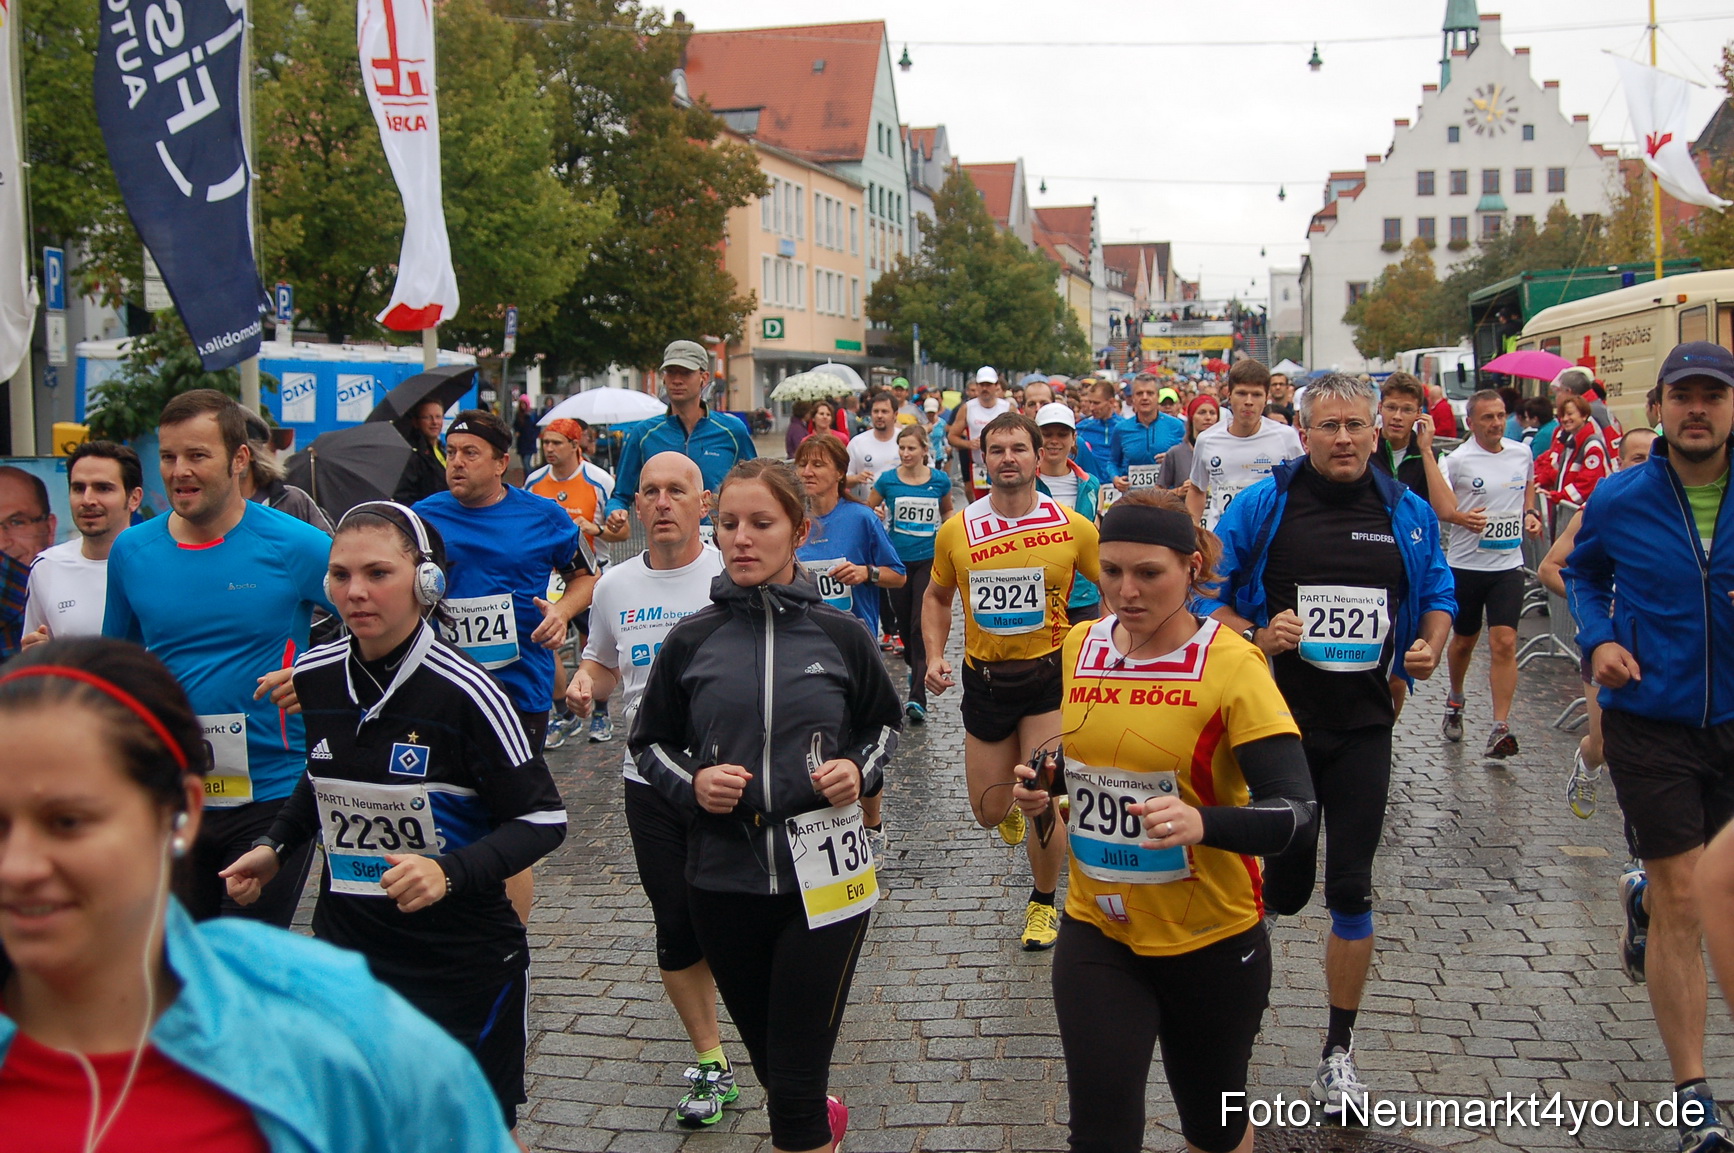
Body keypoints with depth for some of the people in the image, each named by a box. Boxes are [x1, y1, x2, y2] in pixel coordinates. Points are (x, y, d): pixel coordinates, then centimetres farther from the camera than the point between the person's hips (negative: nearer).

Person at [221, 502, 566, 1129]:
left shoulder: (464, 692, -20)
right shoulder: (314, 677, -1)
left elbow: (544, 819, -16)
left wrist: (450, 872, -29)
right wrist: (275, 847, 8)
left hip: (462, 961, -5)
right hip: (344, 953, 5)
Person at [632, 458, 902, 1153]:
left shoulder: (840, 635, -2)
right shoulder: (691, 640, -1)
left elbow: (883, 725, 13)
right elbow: (649, 743, 10)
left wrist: (860, 769, -7)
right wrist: (692, 784, -9)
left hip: (823, 879, -2)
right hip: (724, 880, 2)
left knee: (795, 1081, -4)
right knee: (768, 1055, 19)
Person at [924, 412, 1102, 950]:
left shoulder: (1073, 527, -9)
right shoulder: (956, 531, -4)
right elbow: (937, 597, 13)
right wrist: (935, 657, 0)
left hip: (1049, 673, -2)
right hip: (984, 678, 2)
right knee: (988, 813, 9)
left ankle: (1043, 902, 18)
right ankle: (1009, 802, 49)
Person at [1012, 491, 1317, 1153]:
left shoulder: (1231, 664, -17)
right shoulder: (1079, 647, -1)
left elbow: (1296, 816, -24)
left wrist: (1203, 824, -42)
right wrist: (1043, 788, -3)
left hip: (1211, 941, -3)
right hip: (1097, 931, 3)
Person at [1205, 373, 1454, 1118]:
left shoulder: (1408, 514, 3)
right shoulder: (1262, 506, -5)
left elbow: (1437, 595, 13)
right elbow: (1212, 598, -2)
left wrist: (1430, 646, -7)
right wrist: (1257, 638, -20)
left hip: (1362, 726, 2)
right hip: (1277, 717, -2)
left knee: (1350, 890, 2)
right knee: (1284, 886, 4)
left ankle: (1338, 1052, 18)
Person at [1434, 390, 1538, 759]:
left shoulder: (1522, 454, 4)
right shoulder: (1458, 460, -8)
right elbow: (1438, 507, -6)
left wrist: (1530, 515, 4)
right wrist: (1460, 517, -26)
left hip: (1508, 563, 2)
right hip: (1466, 563, -2)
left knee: (1504, 643, -9)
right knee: (1464, 640, 13)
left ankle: (1500, 728, -10)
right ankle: (1455, 701, 40)